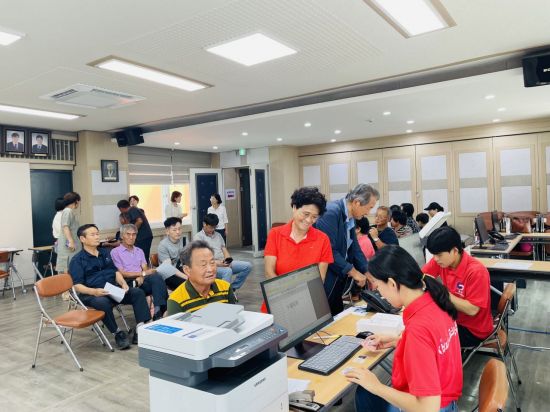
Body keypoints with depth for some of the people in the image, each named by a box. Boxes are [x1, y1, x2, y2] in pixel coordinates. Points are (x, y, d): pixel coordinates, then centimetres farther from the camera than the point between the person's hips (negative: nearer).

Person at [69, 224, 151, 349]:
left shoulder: (105, 253, 18)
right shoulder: (77, 260, -1)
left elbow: (116, 271, 18)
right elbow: (78, 286, -9)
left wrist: (123, 283, -4)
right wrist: (94, 291, -27)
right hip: (91, 294, -5)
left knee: (138, 292, -16)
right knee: (103, 303, -39)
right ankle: (118, 333, -18)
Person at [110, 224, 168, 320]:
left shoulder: (139, 251, 24)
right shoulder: (115, 252, 7)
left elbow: (145, 269, 11)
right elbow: (122, 273, -3)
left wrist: (141, 277, -13)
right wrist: (143, 273, -12)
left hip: (141, 281, 5)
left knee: (156, 277, -31)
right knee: (156, 277, -31)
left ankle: (159, 311, -36)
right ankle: (159, 311, -32)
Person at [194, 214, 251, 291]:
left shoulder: (218, 235, 20)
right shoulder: (198, 237, -2)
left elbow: (224, 250, 16)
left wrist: (227, 260, -7)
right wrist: (217, 263, -24)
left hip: (224, 263, 7)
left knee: (247, 266, -8)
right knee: (227, 271, -37)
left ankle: (232, 288, -1)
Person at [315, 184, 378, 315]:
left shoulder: (351, 218, 7)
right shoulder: (331, 212, -21)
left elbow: (354, 249, 12)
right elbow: (328, 250, -26)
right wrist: (352, 271, -18)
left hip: (338, 279, 9)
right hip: (324, 281, -9)